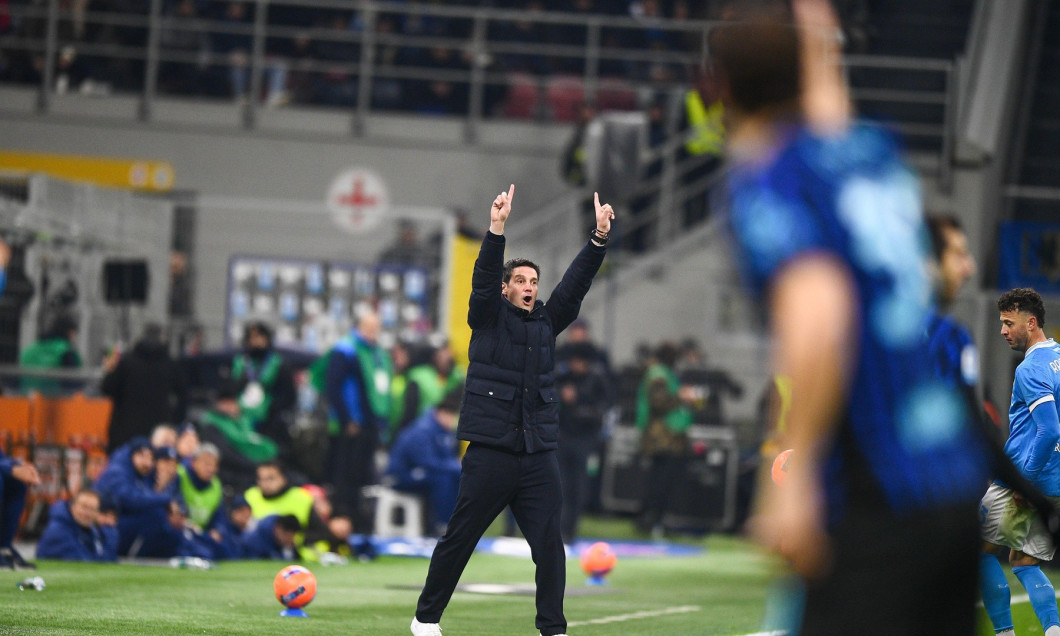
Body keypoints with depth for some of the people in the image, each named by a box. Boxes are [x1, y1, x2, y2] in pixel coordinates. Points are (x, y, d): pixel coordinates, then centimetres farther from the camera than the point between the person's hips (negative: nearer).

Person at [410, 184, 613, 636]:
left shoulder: (547, 321, 13)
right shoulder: (489, 318, 2)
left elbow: (576, 283, 6)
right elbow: (483, 277, -13)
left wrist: (599, 238, -6)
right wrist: (497, 229, -27)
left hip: (539, 454, 4)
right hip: (490, 450, -4)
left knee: (549, 543, -2)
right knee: (459, 539, 3)